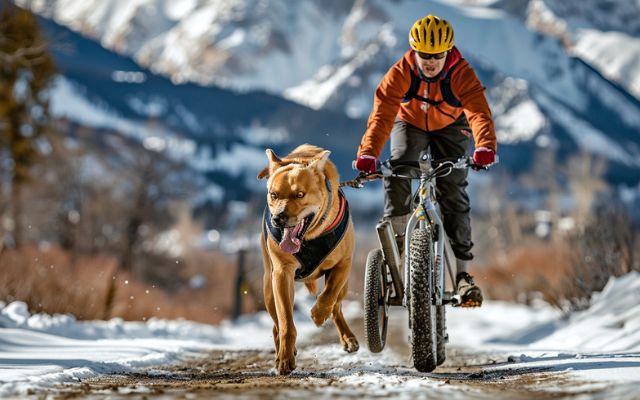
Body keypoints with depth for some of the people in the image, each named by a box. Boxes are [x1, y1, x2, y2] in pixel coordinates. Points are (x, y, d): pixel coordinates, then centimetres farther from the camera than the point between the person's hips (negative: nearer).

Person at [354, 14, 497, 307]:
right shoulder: (400, 73, -29)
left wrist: (485, 146, -64)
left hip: (450, 126, -1)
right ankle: (395, 233, -6)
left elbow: (479, 111, -44)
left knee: (453, 192, -12)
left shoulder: (461, 74, -31)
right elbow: (382, 114, -37)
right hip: (410, 123, 1)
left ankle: (462, 272, -10)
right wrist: (367, 153, -52)